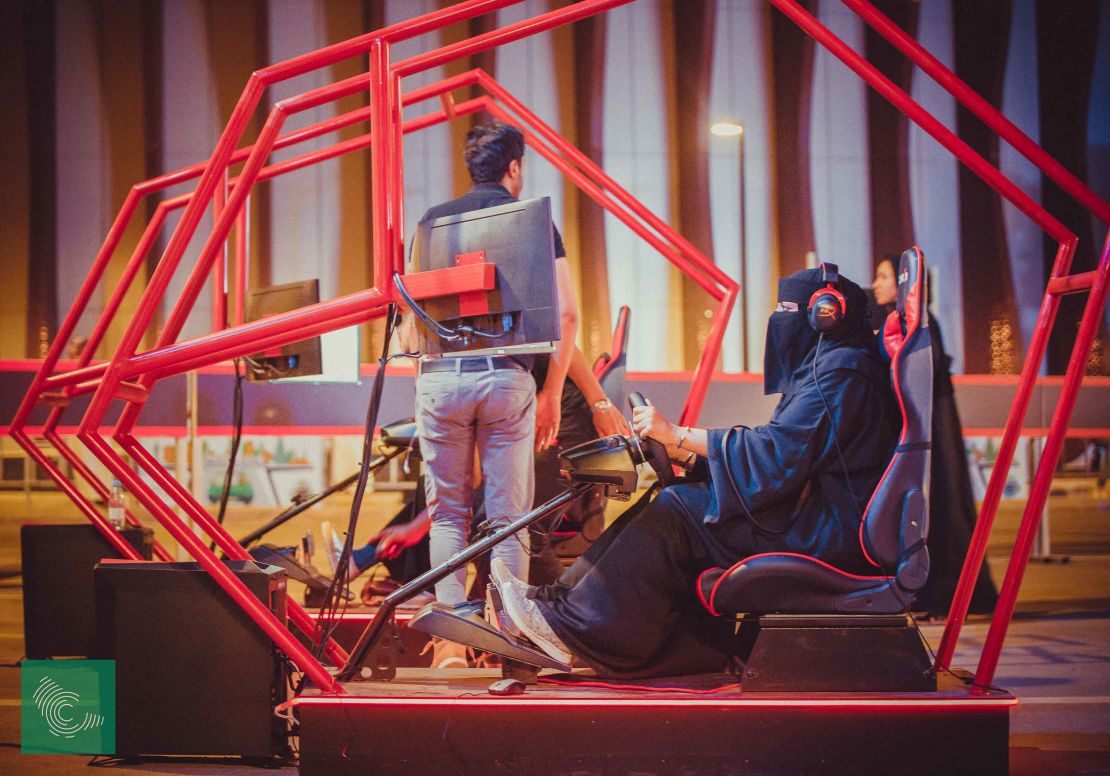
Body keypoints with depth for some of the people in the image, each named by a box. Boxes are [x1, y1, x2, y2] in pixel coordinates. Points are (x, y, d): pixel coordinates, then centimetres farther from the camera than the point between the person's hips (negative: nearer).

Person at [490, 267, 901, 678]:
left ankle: (576, 626, -15)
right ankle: (563, 599, -6)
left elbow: (778, 452, -21)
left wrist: (678, 435, -15)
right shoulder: (823, 366, 21)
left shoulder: (842, 370, -13)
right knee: (668, 504, 0)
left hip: (830, 533, -10)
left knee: (676, 512, -17)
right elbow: (784, 453, 18)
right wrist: (686, 453, 8)